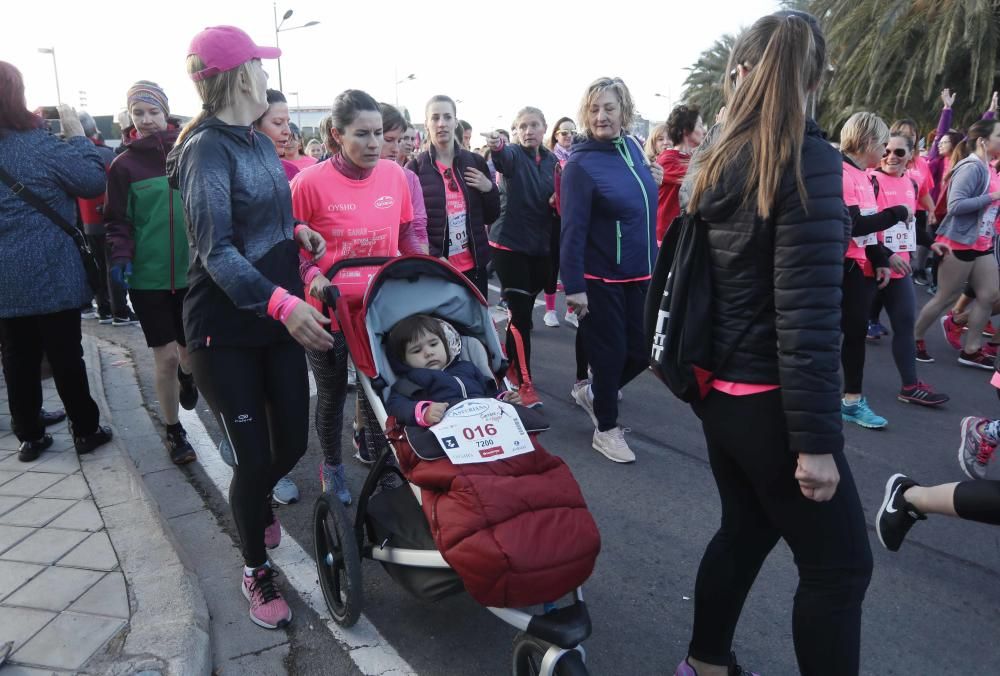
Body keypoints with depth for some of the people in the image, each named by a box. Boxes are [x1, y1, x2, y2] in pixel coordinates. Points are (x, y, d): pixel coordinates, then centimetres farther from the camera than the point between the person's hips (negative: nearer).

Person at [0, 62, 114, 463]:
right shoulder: (40, 144, -15)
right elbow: (94, 181, -9)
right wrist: (76, 133, 0)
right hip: (51, 276, -5)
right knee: (66, 356, 5)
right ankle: (86, 430, 16)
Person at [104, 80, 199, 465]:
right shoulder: (124, 165, -1)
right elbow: (117, 221, 3)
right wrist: (120, 256, -14)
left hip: (193, 272, 1)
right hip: (148, 276, -1)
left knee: (192, 350, 11)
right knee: (165, 357, 0)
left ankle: (188, 375, 49)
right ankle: (174, 431, 20)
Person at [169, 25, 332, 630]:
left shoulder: (259, 142, 10)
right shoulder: (208, 149, -15)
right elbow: (216, 250, -26)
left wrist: (296, 231, 6)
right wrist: (282, 303, -39)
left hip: (279, 318, 7)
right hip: (227, 330, -7)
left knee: (293, 442, 11)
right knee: (254, 456, -1)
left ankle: (259, 502, 47)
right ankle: (257, 570, 23)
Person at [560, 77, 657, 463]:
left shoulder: (633, 147, 5)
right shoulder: (581, 164, -15)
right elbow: (573, 229, -18)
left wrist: (654, 261, 16)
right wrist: (573, 286, -20)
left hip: (639, 274, 7)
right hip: (601, 279, -6)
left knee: (641, 350, 11)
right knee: (609, 353, 4)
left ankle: (593, 393, 36)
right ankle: (606, 430, 23)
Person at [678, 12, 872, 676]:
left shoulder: (719, 165, 4)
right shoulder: (809, 161, -16)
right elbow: (807, 313, -22)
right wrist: (815, 439, -19)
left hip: (722, 392, 7)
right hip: (771, 402, -7)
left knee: (745, 529, 22)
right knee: (840, 566, 7)